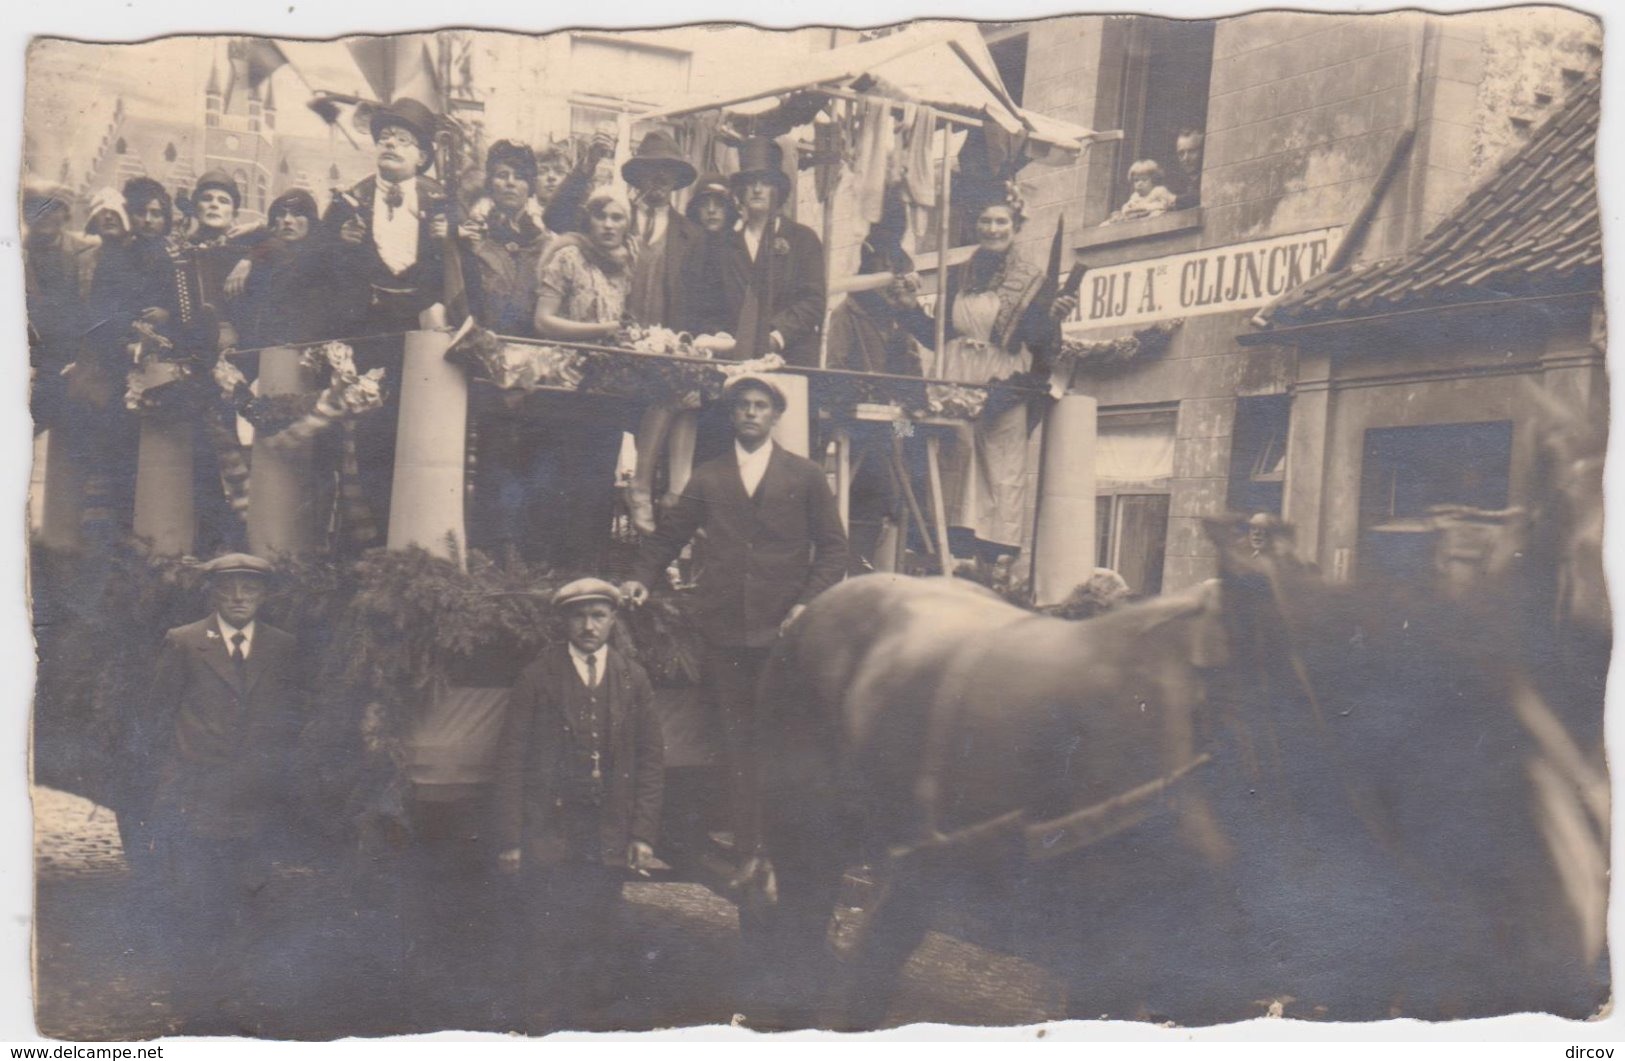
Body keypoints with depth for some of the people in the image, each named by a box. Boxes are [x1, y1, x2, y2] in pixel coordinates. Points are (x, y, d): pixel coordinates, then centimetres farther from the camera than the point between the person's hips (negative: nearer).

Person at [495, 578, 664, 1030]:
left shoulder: (633, 680, 8)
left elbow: (652, 759, 7)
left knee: (599, 943, 7)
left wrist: (643, 834, -1)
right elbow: (513, 760, -1)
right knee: (546, 943, 1)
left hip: (609, 837, 2)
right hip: (549, 835, -2)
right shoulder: (537, 678, 1)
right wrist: (510, 838, -7)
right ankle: (542, 1026, 15)